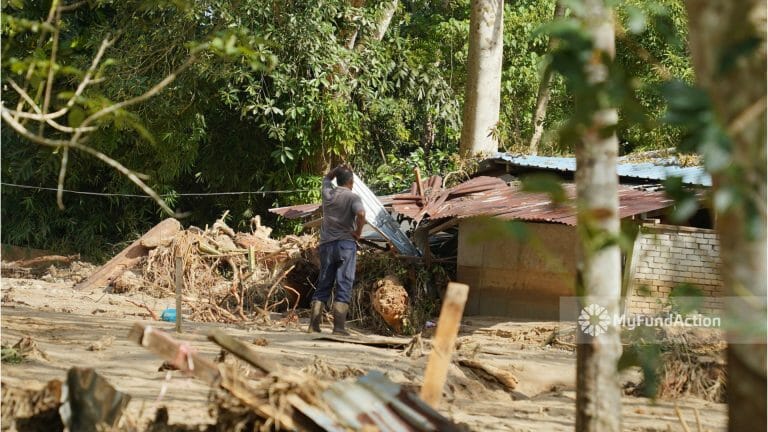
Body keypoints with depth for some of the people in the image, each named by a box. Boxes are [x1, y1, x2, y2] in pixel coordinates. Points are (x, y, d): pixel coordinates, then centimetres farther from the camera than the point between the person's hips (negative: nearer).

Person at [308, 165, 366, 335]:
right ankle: (339, 327, -12)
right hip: (346, 243, -5)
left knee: (323, 285, 10)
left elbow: (327, 178, 32)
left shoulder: (328, 193, 9)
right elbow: (361, 214, -24)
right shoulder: (353, 197, -5)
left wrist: (338, 168, 21)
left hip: (326, 244, 5)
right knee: (344, 286, -4)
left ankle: (314, 326, 6)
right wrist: (358, 232, -9)